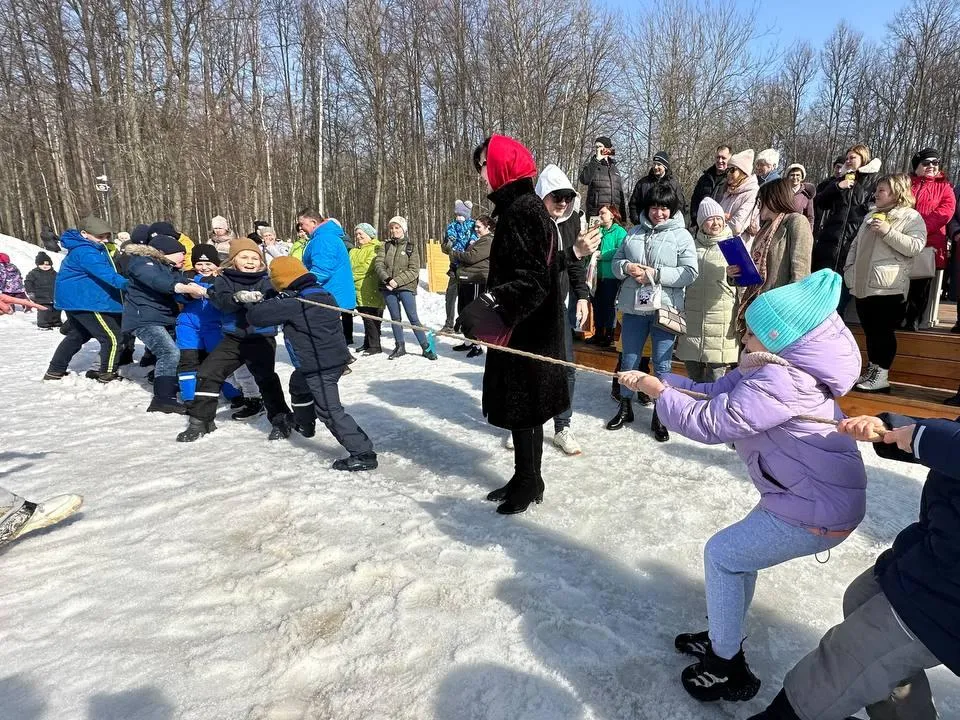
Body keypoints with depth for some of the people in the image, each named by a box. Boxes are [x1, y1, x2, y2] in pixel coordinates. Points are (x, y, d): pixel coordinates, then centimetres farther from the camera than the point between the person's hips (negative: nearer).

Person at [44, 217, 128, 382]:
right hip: (84, 301, -12)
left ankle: (54, 371, 37)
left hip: (74, 299, 12)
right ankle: (107, 376, -1)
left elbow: (103, 271, 16)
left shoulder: (81, 248, 15)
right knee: (113, 338, -9)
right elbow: (105, 273, -35)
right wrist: (127, 284, -46)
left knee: (78, 335, 28)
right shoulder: (85, 252, -21)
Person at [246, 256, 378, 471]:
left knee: (329, 411, -7)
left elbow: (256, 316, -13)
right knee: (298, 385, 33)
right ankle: (304, 425, 55)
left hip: (320, 368, -10)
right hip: (335, 359, 10)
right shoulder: (321, 293, 7)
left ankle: (363, 453, -9)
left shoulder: (293, 304, -19)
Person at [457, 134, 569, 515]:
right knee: (516, 405, 15)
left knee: (523, 407, 2)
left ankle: (529, 484, 18)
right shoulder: (516, 207, 14)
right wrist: (490, 305, 19)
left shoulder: (524, 209, -16)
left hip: (528, 330, -10)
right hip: (517, 327, 10)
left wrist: (491, 303, -30)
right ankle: (524, 479, 29)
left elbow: (532, 279, -23)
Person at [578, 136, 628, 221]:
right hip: (595, 213, -4)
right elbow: (584, 180, -14)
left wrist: (623, 216, 16)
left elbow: (621, 194, 22)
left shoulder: (615, 169, 20)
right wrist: (597, 160, -10)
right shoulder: (591, 165, 9)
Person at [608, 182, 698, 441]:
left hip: (665, 309, -3)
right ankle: (625, 408, 31)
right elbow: (616, 261, 12)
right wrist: (627, 267, -11)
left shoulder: (681, 235, -2)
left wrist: (655, 274, -19)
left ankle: (659, 416, 20)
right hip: (634, 307, 3)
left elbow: (690, 273, -10)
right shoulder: (634, 232, 8)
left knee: (662, 364, 5)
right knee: (629, 360, 13)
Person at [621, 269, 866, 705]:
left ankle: (729, 670, 14)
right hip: (820, 497, 10)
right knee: (738, 553, 19)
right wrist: (653, 381, -4)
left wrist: (660, 393, -15)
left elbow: (710, 422, -28)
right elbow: (713, 396, 4)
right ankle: (724, 641, 36)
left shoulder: (780, 382, -27)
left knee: (722, 555, -1)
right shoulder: (779, 368, 5)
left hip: (819, 512, -10)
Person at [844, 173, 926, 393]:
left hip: (889, 288, -6)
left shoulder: (912, 217, 0)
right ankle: (871, 371, 19)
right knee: (870, 331, 11)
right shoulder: (871, 215, 21)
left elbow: (915, 247, -14)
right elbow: (855, 245, 22)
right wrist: (849, 270, 11)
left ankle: (881, 377, -1)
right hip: (863, 285, 7)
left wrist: (887, 231, -18)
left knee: (884, 331, -5)